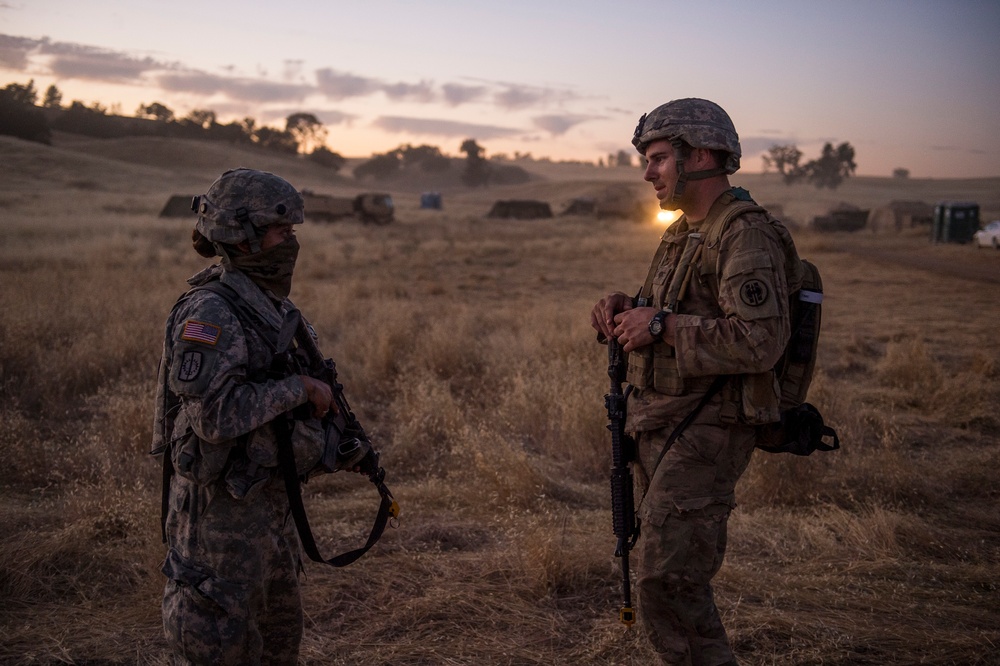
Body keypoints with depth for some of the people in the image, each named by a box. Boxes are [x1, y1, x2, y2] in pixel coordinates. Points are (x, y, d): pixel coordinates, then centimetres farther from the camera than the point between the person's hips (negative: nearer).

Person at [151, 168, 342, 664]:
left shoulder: (271, 305, 8)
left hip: (268, 500, 9)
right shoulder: (209, 312, -20)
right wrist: (297, 387, -20)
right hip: (220, 509, -9)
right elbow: (216, 414, -30)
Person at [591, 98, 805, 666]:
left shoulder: (747, 236, -15)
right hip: (660, 427, 9)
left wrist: (662, 325, -22)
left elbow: (761, 342, -27)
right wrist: (624, 308, 2)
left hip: (705, 432, -9)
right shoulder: (683, 232, 15)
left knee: (666, 582, -12)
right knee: (681, 576, 17)